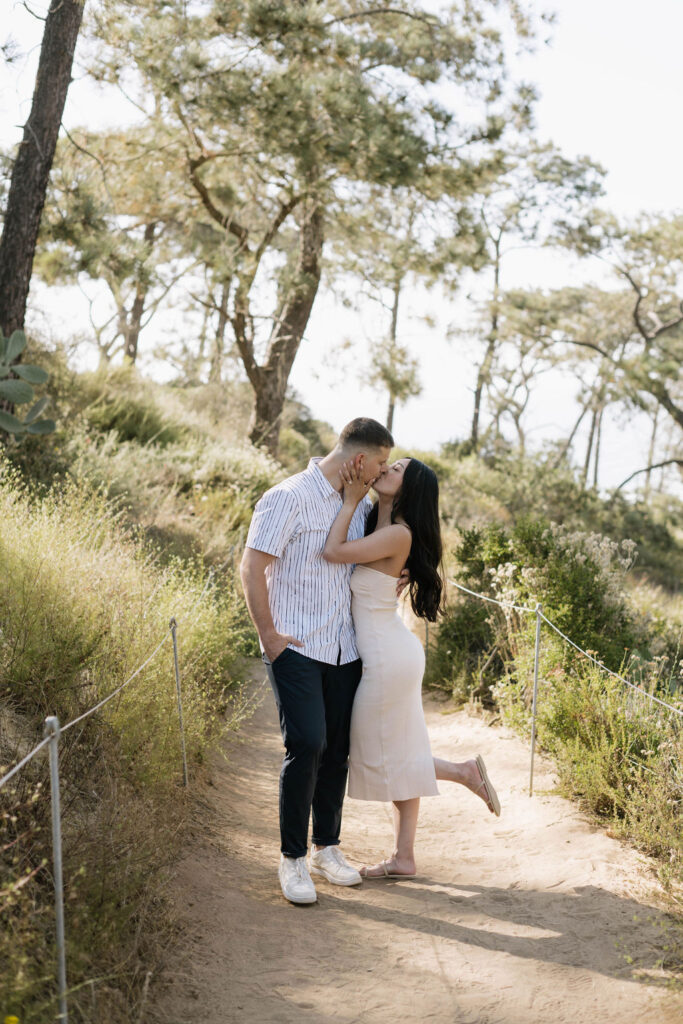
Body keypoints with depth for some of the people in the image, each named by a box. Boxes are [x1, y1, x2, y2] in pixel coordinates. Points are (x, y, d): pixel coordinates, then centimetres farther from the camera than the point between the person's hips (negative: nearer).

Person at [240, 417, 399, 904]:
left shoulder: (359, 504, 12)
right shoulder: (289, 498, -10)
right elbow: (252, 567, -12)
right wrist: (268, 635, -12)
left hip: (345, 649, 7)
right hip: (297, 647, -7)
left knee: (338, 750, 9)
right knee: (306, 745, -13)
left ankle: (327, 847, 23)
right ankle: (293, 859, -1)